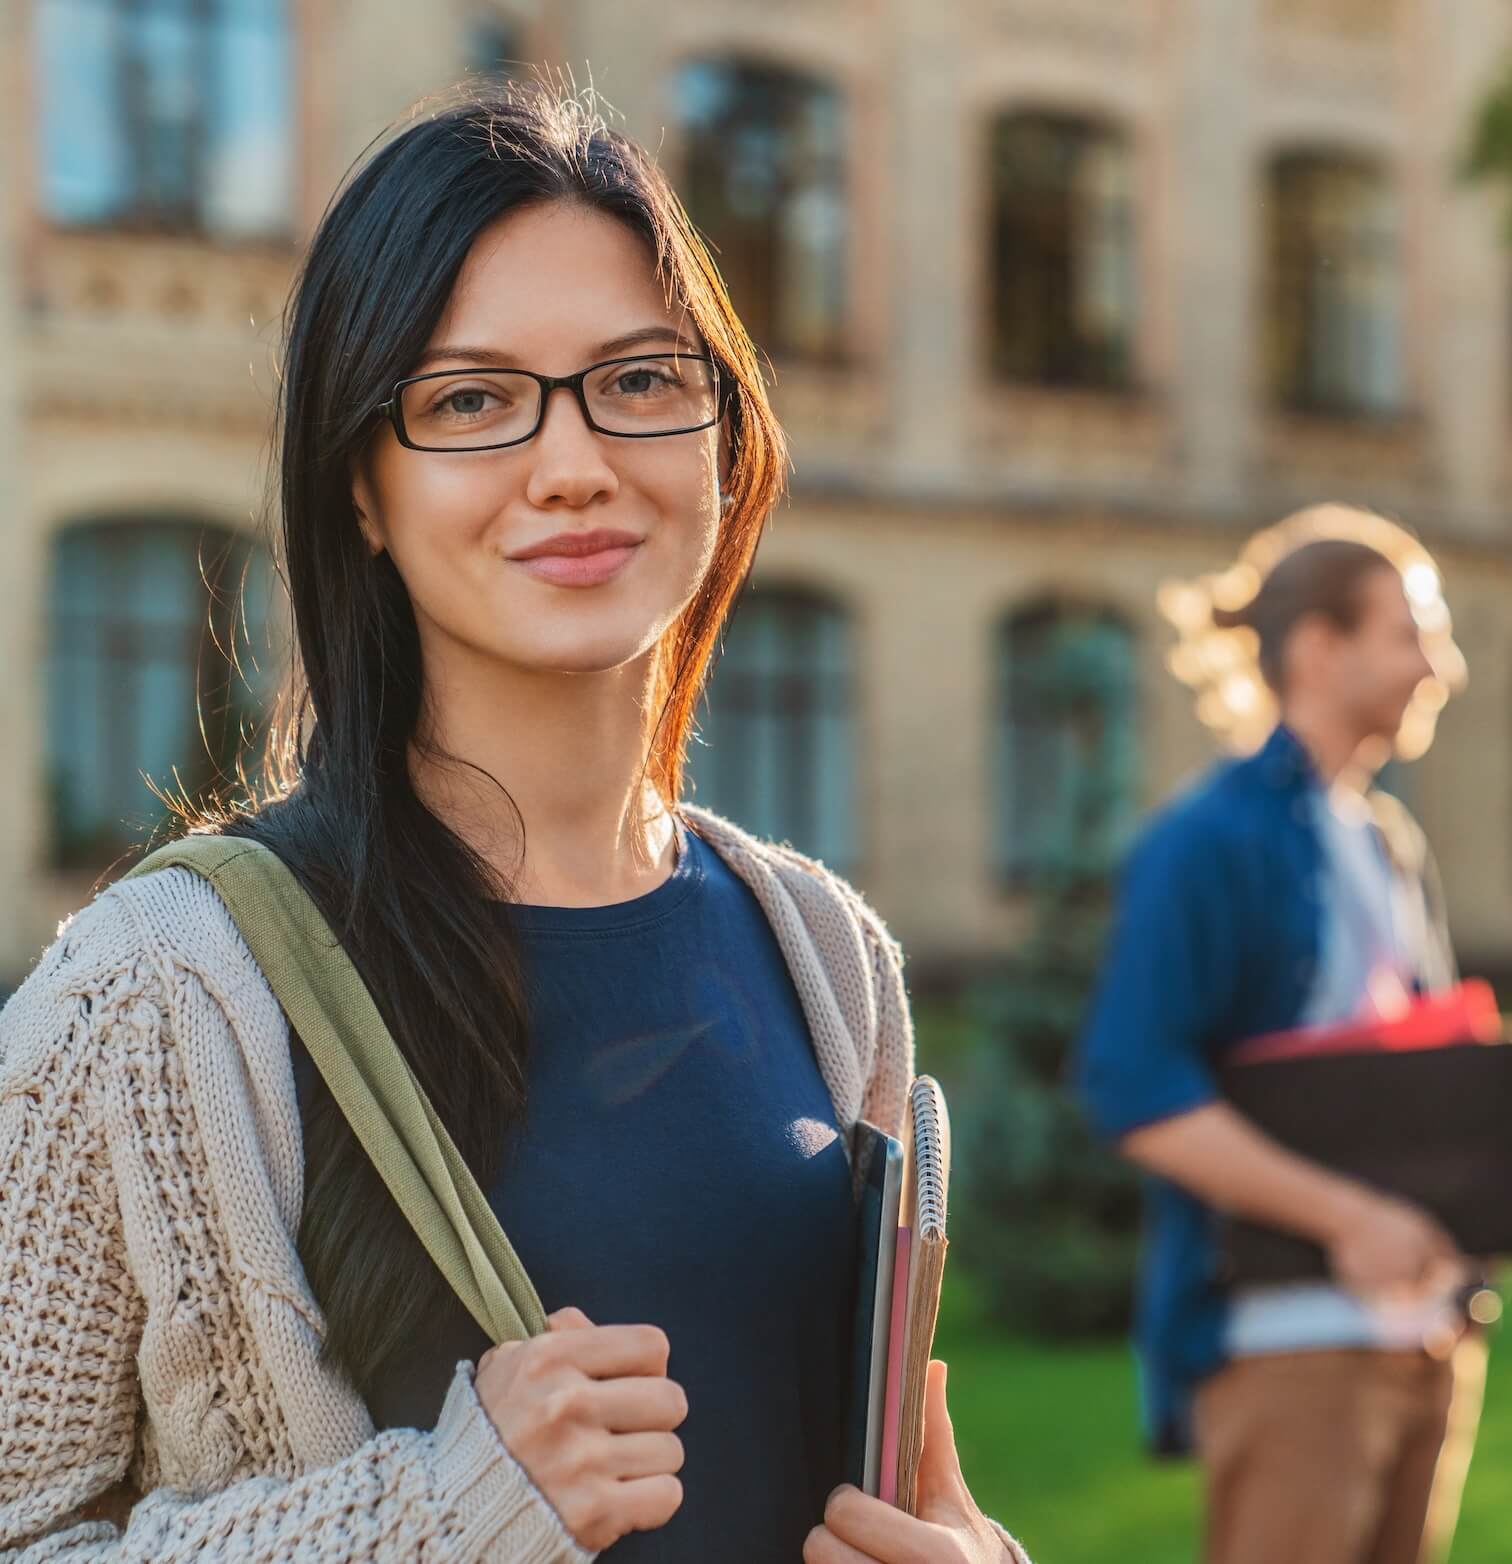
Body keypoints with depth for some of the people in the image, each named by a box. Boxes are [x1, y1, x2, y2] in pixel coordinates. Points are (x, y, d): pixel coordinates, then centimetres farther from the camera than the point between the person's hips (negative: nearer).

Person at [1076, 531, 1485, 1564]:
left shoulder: (1393, 842, 16)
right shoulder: (1212, 842, -10)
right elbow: (1133, 1087, -18)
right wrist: (1348, 1217, -23)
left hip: (1424, 1318, 8)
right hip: (1286, 1332, -8)